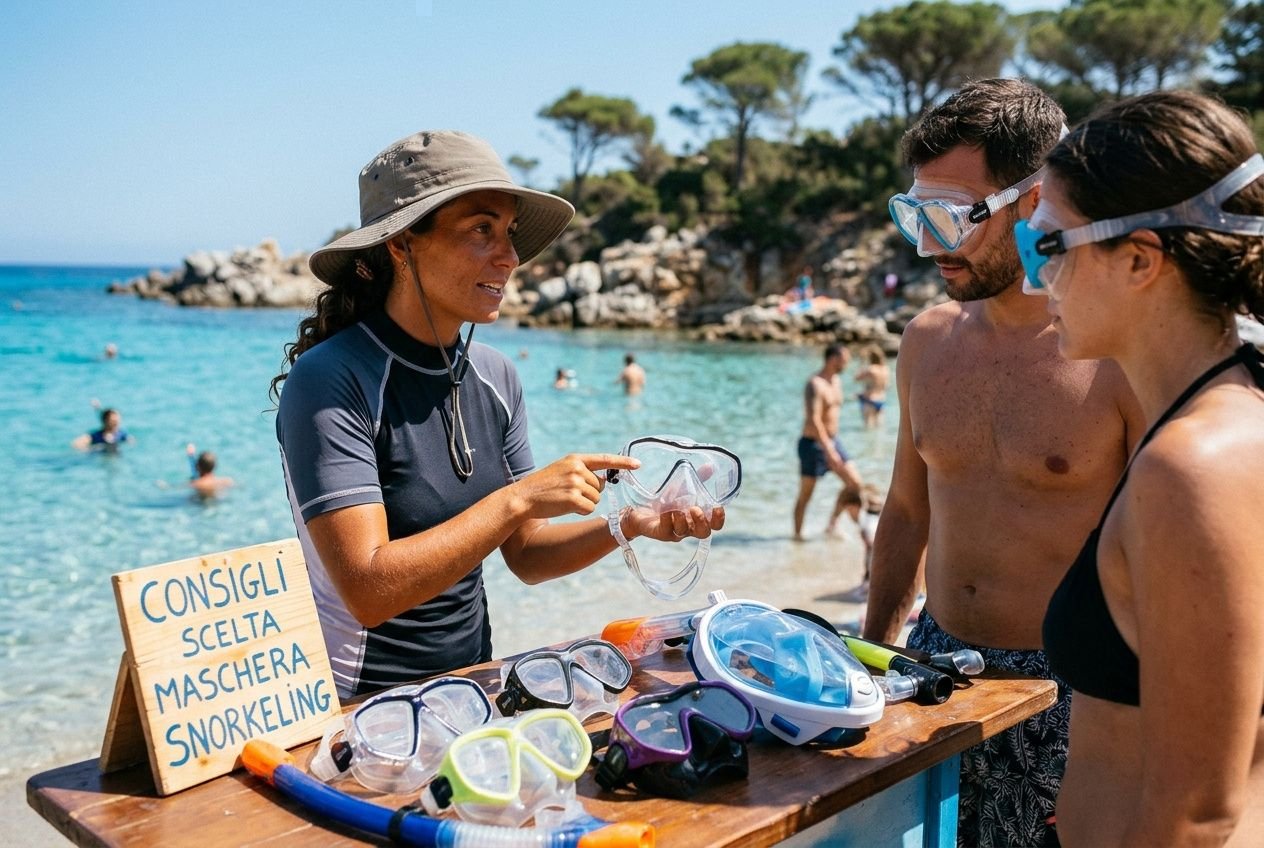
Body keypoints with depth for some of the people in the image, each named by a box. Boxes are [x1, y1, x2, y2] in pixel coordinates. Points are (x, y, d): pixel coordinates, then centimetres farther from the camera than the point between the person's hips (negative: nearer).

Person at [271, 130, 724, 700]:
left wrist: (625, 526, -9)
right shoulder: (329, 382, -17)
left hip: (471, 684, 5)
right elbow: (369, 592, -23)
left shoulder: (496, 378, 2)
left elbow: (526, 556, 7)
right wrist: (520, 498, -22)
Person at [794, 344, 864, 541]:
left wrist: (833, 445, 20)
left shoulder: (837, 382, 11)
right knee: (806, 493, 1)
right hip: (813, 444, -8)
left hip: (832, 441, 8)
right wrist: (828, 450, -31)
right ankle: (797, 534, 15)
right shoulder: (815, 384, -18)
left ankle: (832, 524, 15)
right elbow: (814, 420, -27)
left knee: (854, 482, 3)